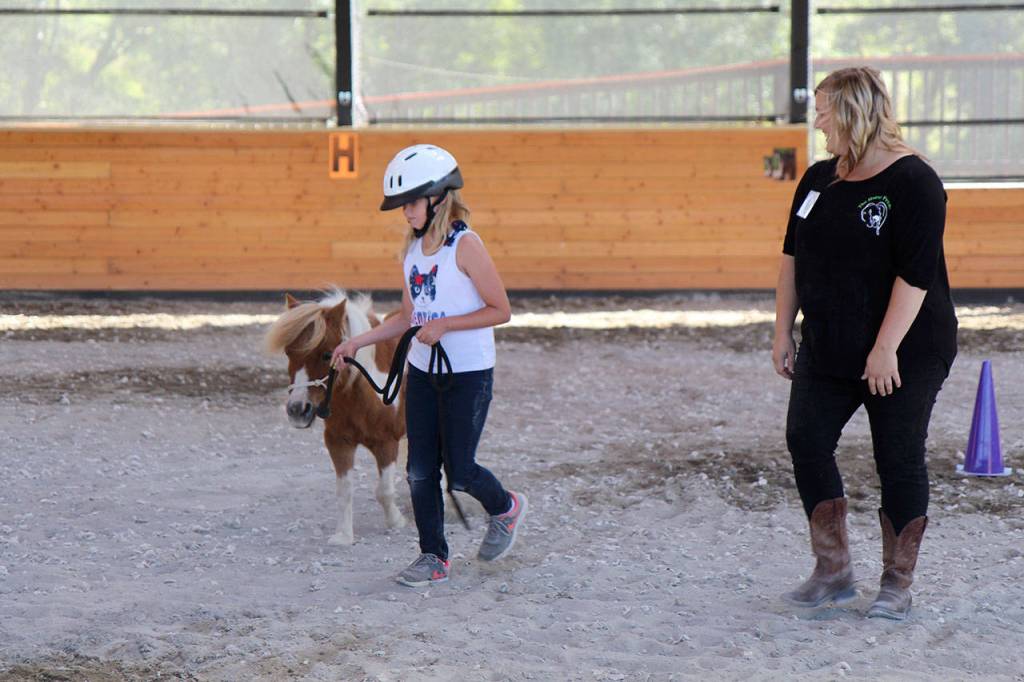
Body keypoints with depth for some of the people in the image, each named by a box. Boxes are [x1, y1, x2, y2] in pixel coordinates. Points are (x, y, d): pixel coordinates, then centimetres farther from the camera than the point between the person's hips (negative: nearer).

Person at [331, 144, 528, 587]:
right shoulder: (413, 248, 7)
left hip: (468, 374, -7)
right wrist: (357, 343, 6)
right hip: (423, 372, 7)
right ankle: (433, 556, 16)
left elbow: (501, 310, -14)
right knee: (420, 471, 5)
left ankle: (505, 508, 28)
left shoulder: (465, 246, -15)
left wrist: (444, 326, -20)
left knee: (459, 472, -2)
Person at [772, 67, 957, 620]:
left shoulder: (912, 181, -14)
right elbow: (793, 258, 15)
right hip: (828, 349, 7)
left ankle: (897, 585, 11)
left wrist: (886, 350, -23)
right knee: (805, 441, -3)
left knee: (899, 463, 0)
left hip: (904, 354, -7)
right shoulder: (819, 180, 9)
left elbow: (914, 273, -19)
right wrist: (783, 331, 10)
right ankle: (833, 574, 7)